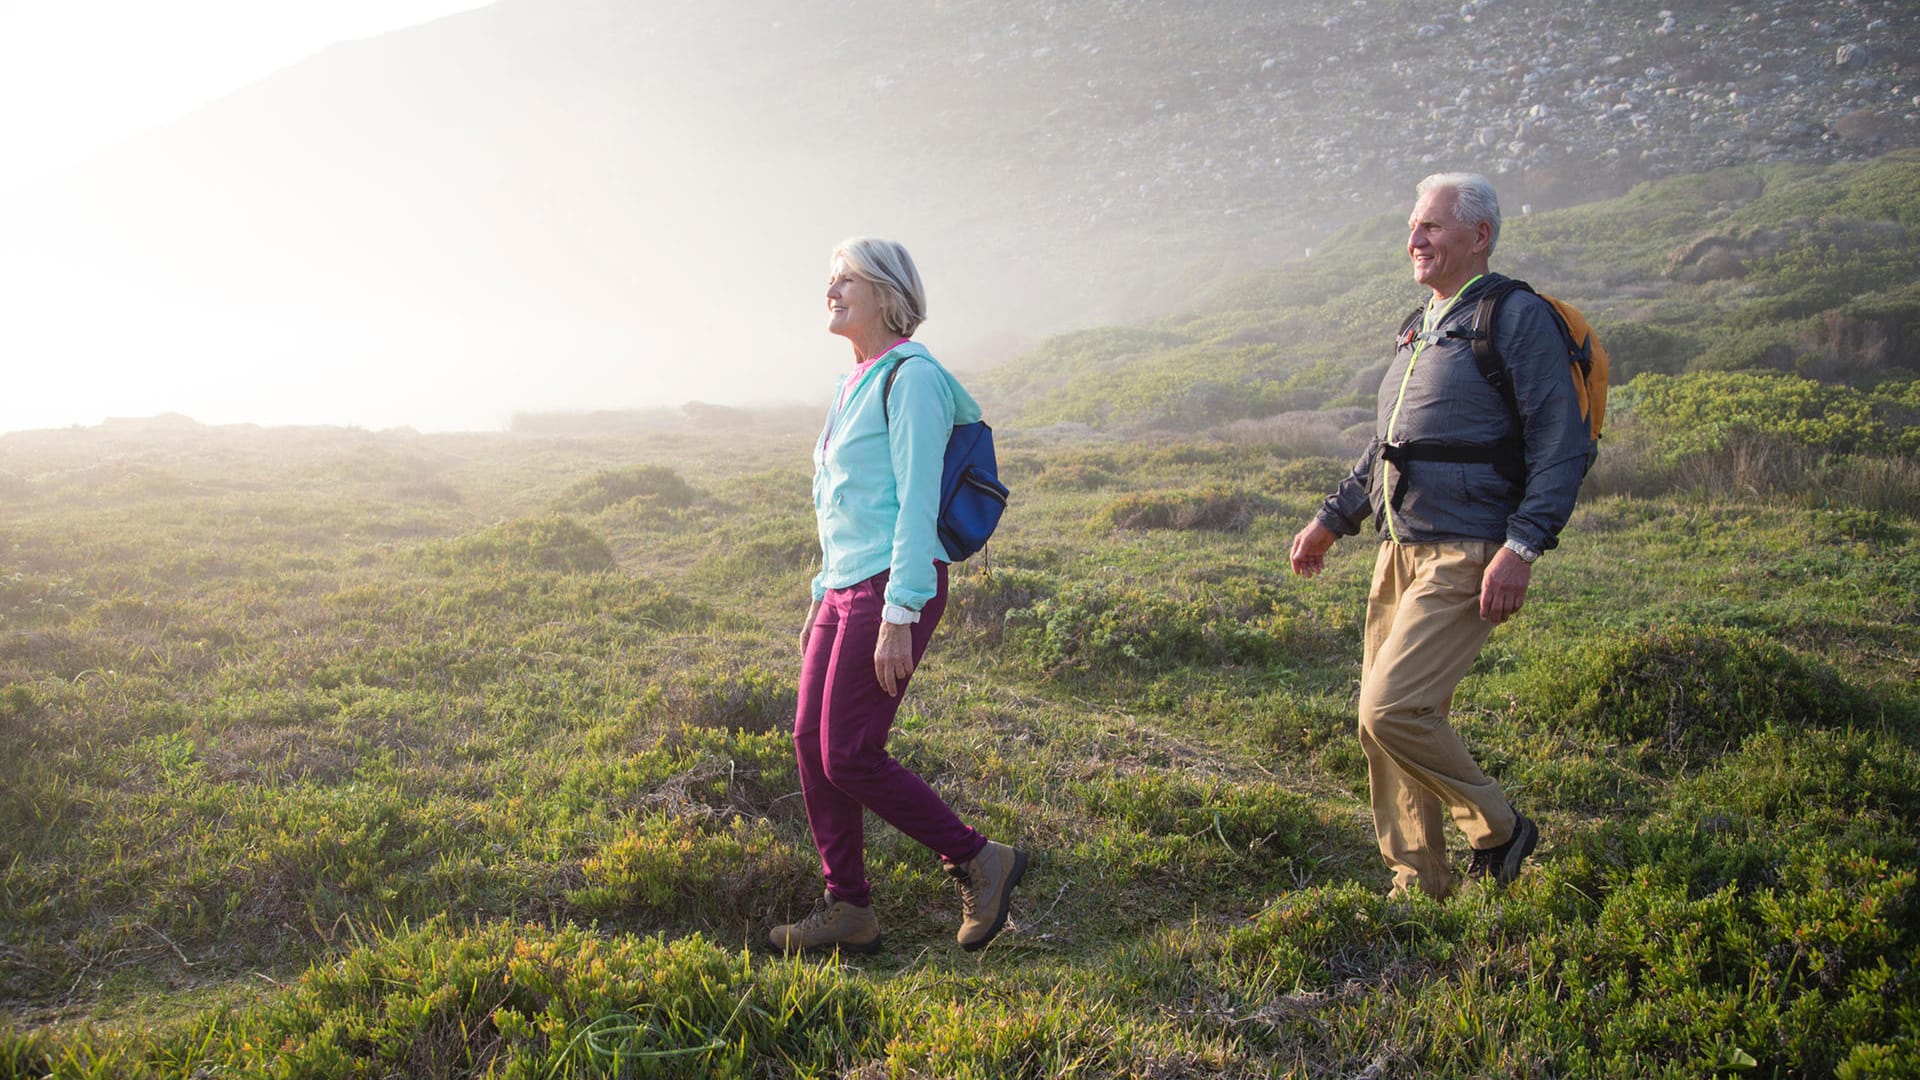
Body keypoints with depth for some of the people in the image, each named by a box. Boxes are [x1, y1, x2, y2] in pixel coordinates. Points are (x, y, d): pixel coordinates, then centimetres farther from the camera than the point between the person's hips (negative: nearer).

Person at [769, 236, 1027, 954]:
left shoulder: (910, 377, -10)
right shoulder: (855, 385, 18)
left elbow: (917, 503, -16)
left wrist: (899, 614, -20)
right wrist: (822, 598, 22)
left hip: (894, 589, -9)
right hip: (845, 588, 9)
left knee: (848, 756, -8)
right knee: (811, 743, 7)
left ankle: (980, 861, 6)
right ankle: (848, 909, 16)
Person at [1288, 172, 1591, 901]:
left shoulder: (1518, 319, -6)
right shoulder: (1422, 329, 20)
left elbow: (1563, 449, -13)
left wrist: (1522, 547, -21)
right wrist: (1332, 521, 27)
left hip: (1465, 558, -9)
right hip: (1400, 551, 9)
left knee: (1392, 711, -17)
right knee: (1386, 718, 8)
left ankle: (1498, 831, 6)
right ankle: (1417, 885, 20)